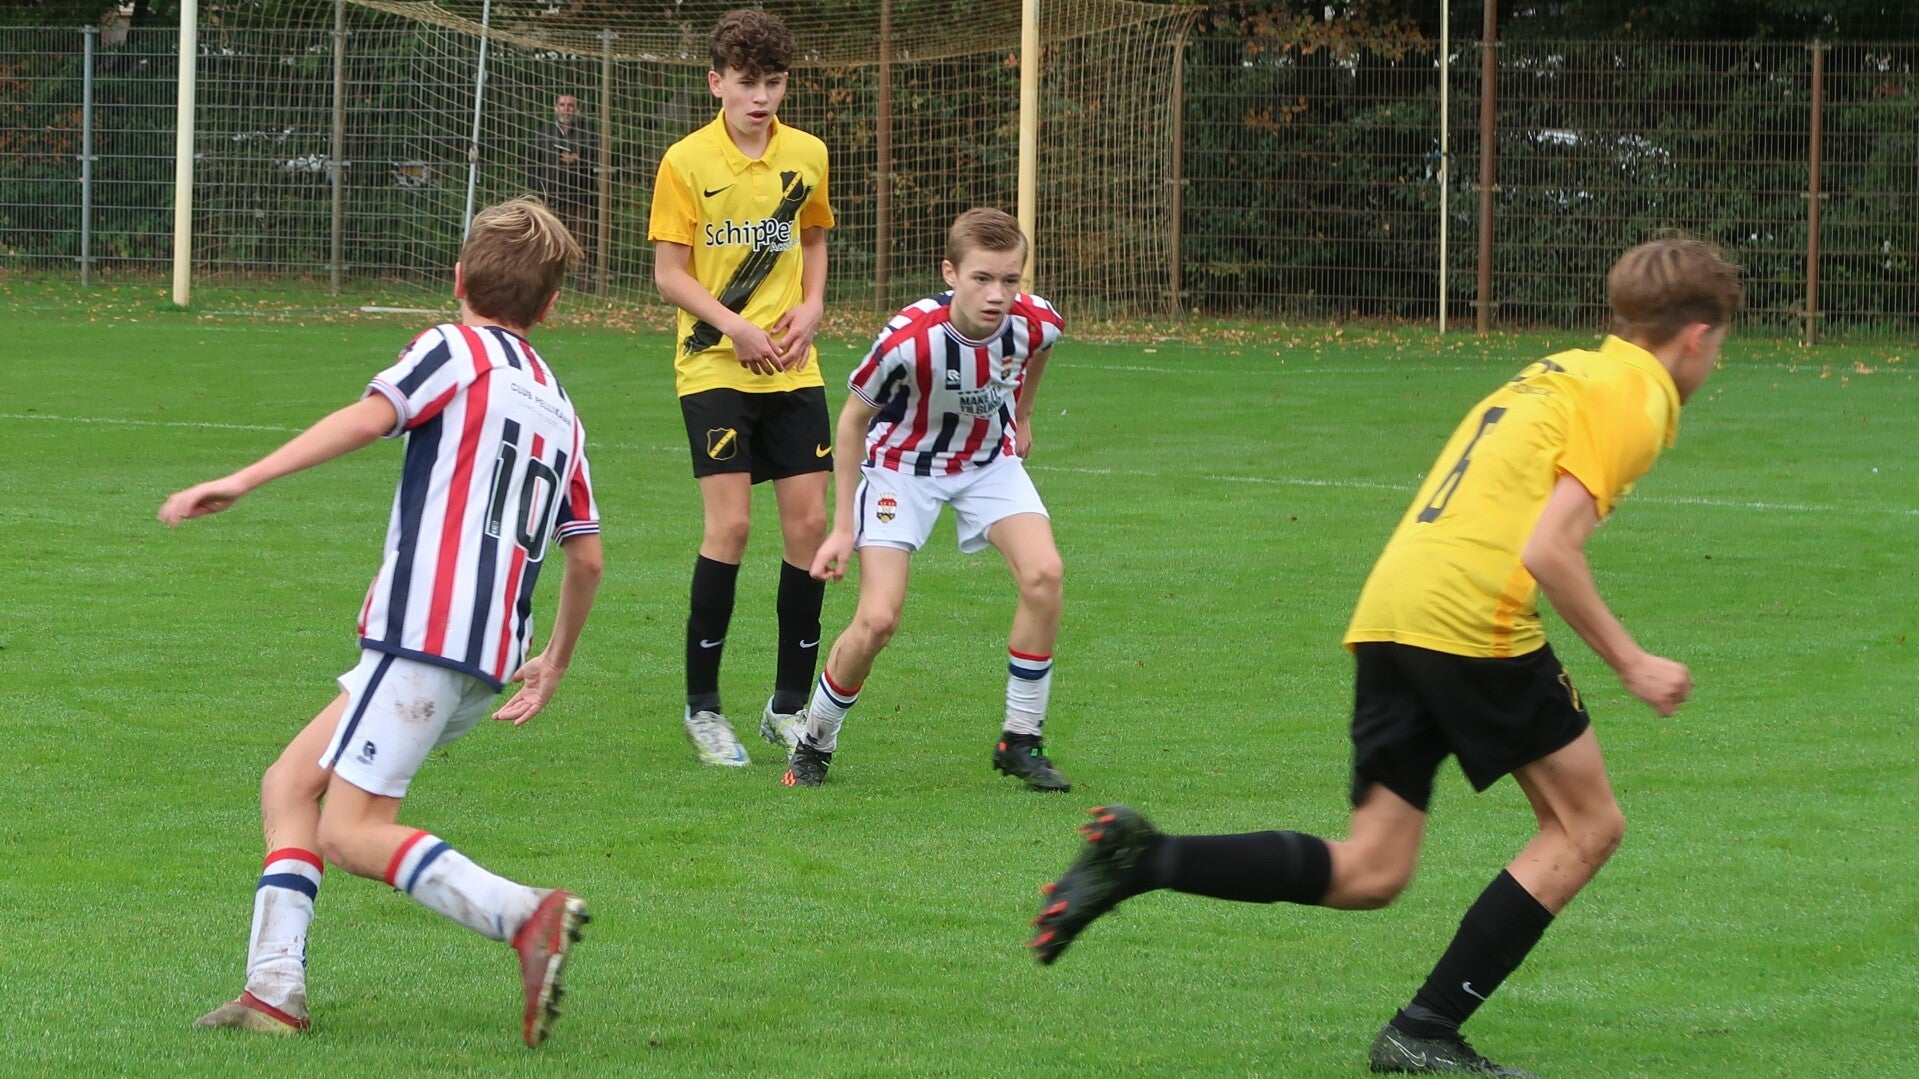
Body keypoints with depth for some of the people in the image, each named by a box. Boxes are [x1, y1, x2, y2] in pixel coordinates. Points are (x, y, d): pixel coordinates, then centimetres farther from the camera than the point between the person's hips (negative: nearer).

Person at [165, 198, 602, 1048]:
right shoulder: (560, 411, 21)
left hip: (425, 634, -8)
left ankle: (525, 916, -24)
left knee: (350, 833, -10)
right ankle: (273, 988, 4)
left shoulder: (455, 350, 0)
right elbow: (586, 558, 23)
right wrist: (555, 660, 37)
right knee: (290, 785, 14)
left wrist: (243, 481, -22)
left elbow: (369, 417, -19)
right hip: (489, 658, 8)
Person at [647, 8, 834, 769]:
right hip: (713, 366, -4)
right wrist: (734, 327, -18)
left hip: (793, 368, 4)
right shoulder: (687, 162, -6)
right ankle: (702, 707, 1)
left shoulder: (807, 156, 7)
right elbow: (671, 275, -5)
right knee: (730, 524, -12)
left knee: (809, 521, 0)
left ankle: (789, 705, 13)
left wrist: (810, 308, 3)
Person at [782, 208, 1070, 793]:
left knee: (1043, 573, -20)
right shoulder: (909, 338, -35)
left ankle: (1021, 742, -5)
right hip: (903, 464, -3)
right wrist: (843, 527, -15)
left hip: (990, 461, 3)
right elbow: (853, 418, -17)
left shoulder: (1036, 322, -24)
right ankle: (813, 745, 11)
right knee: (878, 619, -16)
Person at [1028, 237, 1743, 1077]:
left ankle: (1140, 858, -8)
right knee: (1587, 824, 6)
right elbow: (1549, 550, -13)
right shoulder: (1635, 398, -2)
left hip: (1388, 612, 8)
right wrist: (1630, 663, -6)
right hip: (1476, 618, -8)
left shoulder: (1560, 374, 26)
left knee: (1368, 872, 6)